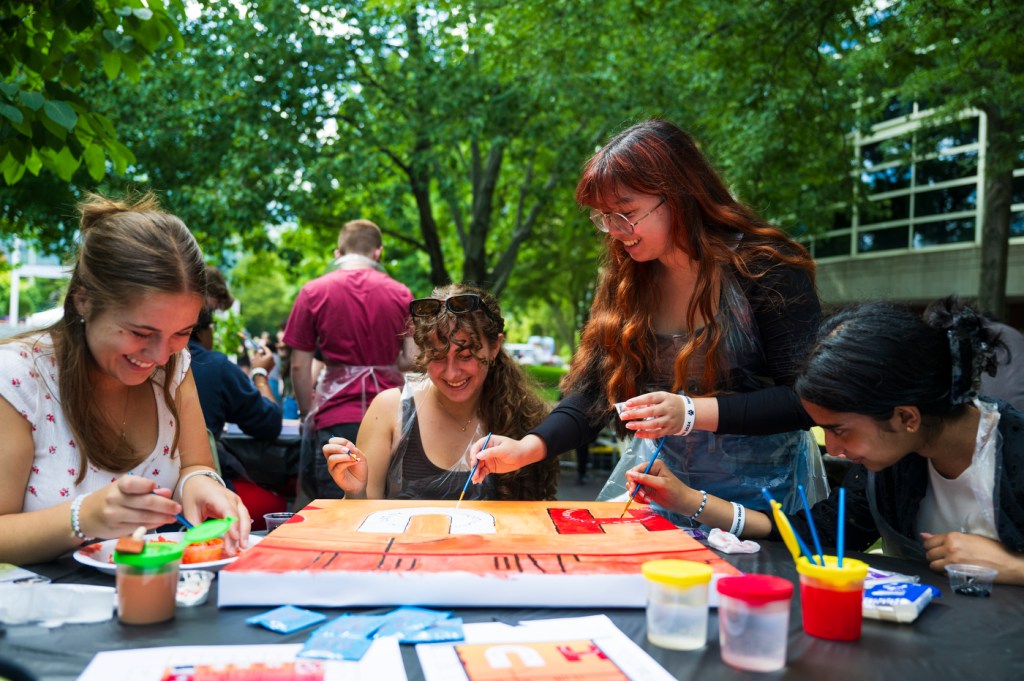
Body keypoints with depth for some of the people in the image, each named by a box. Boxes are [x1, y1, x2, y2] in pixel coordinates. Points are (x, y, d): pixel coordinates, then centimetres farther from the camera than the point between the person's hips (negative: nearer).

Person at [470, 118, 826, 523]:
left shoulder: (766, 269, -14)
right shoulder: (624, 279, 1)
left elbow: (806, 399, -15)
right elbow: (594, 392, -1)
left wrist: (692, 413, -25)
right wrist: (527, 448, -17)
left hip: (761, 491, -3)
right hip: (661, 482, 4)